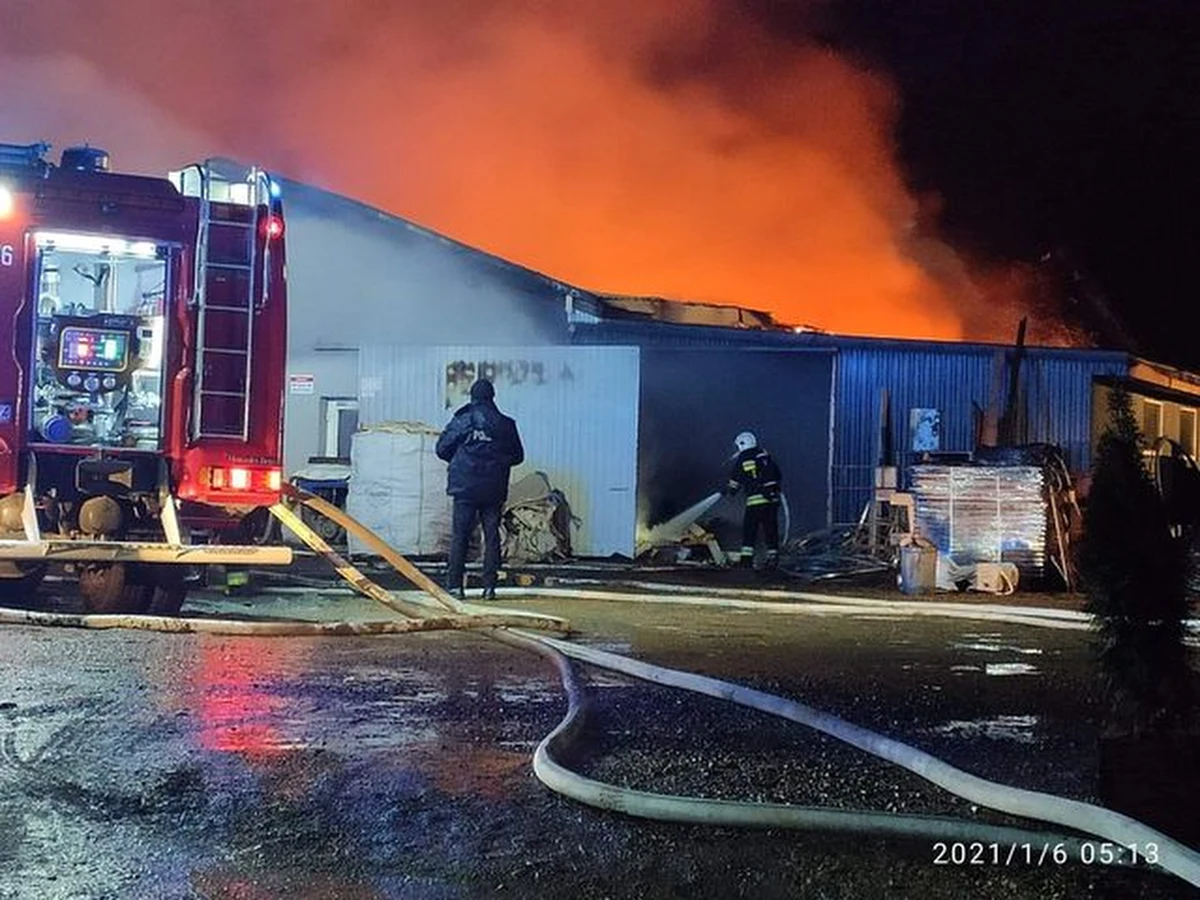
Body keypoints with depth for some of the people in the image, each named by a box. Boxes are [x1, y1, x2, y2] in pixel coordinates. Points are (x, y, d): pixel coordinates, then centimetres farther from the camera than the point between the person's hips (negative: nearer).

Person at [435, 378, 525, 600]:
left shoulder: (462, 420, -3)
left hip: (465, 487, -1)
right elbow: (518, 456, 10)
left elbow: (441, 449, 1)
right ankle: (489, 586, 3)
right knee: (492, 536, 5)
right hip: (494, 489, 1)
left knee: (460, 536, 3)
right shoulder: (505, 424, 2)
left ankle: (454, 585, 1)